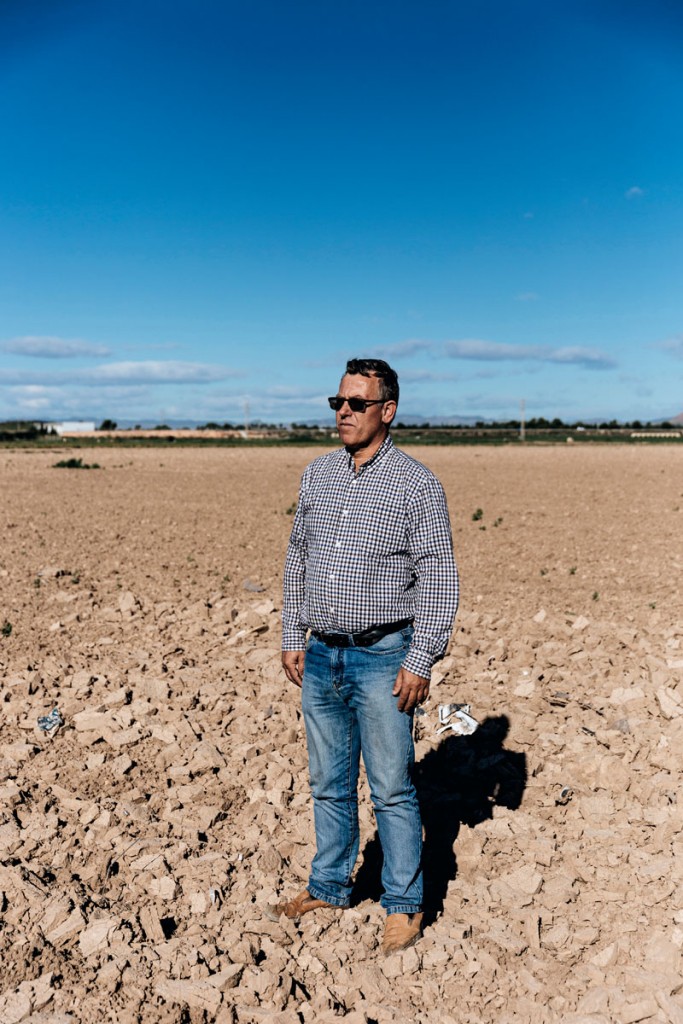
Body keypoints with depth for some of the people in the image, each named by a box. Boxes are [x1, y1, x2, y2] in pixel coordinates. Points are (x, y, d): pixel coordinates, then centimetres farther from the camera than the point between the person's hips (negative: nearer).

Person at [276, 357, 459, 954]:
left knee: (392, 789, 5)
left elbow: (438, 578, -9)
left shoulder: (416, 483, -8)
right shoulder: (318, 475, 9)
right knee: (330, 784, 17)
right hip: (321, 656, 5)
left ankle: (405, 905, 24)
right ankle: (329, 887, 35)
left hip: (382, 658, -5)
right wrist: (292, 639, 11)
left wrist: (420, 661, -13)